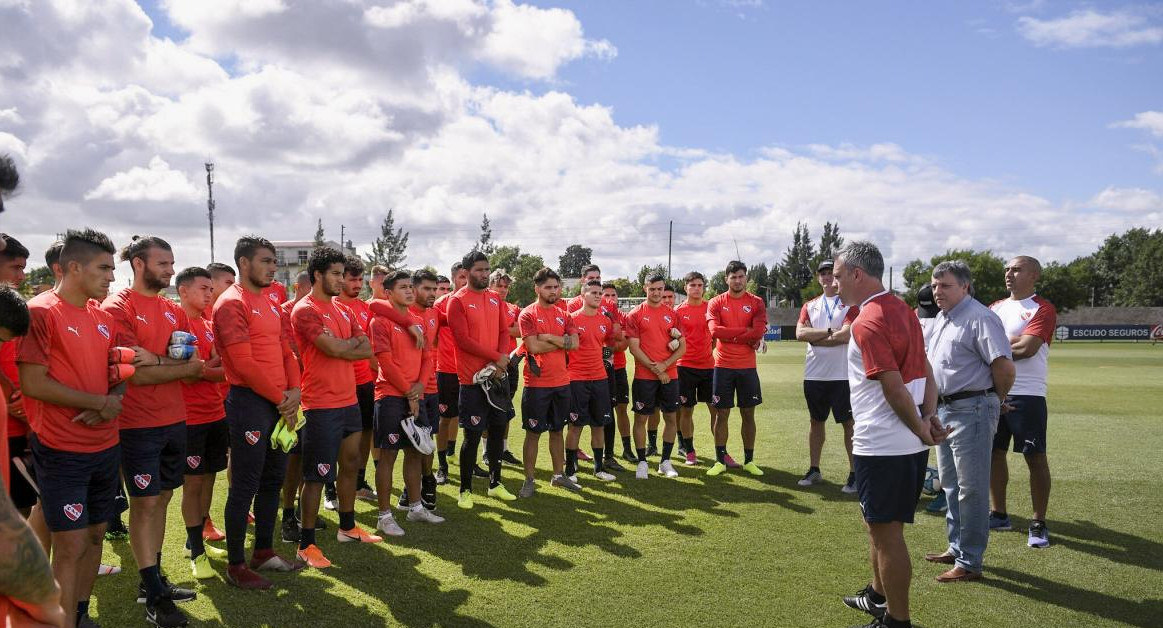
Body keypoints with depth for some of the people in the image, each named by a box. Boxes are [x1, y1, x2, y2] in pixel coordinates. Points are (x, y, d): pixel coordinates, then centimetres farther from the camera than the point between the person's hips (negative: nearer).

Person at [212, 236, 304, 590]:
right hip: (249, 402, -9)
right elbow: (243, 364, -18)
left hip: (280, 403, 9)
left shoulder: (270, 305, 16)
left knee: (273, 479, 15)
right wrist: (281, 399, -12)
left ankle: (264, 552, 28)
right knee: (245, 485, -1)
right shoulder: (232, 304, -11)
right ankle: (236, 566, 10)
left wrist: (294, 391, -1)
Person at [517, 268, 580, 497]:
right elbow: (534, 346, -18)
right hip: (536, 383, -5)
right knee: (533, 432, 3)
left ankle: (559, 475, 27)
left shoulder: (563, 315, 9)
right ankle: (529, 480, 11)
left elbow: (574, 343, -4)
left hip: (562, 383, 5)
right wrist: (562, 342, -8)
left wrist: (548, 337, -14)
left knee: (557, 430, 15)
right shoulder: (528, 314, -7)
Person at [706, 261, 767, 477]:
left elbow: (759, 331, -14)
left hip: (747, 367, 1)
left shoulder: (756, 303, 1)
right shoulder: (716, 303, 1)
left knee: (748, 414, 8)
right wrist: (745, 332, -14)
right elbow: (715, 330, -15)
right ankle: (720, 461, 13)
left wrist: (729, 335, -11)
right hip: (723, 366, -1)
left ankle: (749, 461, 19)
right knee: (721, 414, 4)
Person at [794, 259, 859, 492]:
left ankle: (854, 474, 7)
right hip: (814, 375, 5)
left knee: (849, 423, 1)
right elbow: (800, 333, -3)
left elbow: (846, 335, -16)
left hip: (842, 375, -5)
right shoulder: (810, 306, 12)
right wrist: (830, 331, -12)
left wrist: (815, 338, -6)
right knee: (816, 421, 13)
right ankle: (814, 470, 23)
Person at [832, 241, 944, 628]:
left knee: (886, 531, 2)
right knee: (879, 524, 23)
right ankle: (879, 596, 38)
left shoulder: (868, 323, -20)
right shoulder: (902, 310, 11)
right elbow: (924, 372, 12)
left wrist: (920, 430, -9)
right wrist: (930, 416, 3)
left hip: (882, 447, -10)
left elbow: (895, 388, -22)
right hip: (908, 445, 10)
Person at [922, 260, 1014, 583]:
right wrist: (936, 405, 17)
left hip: (970, 411, -10)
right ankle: (957, 547, 33)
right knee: (950, 484, 19)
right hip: (943, 409, 10)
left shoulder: (980, 318, -16)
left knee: (971, 488, -2)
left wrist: (995, 400, -6)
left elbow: (1004, 366, -21)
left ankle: (969, 562, 5)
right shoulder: (941, 319, 13)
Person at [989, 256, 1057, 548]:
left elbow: (1027, 349, -17)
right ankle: (999, 514, 24)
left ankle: (1038, 524, 8)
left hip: (1027, 395, -6)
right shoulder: (995, 308, 15)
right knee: (994, 452, 11)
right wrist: (1014, 341, -6)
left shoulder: (1042, 309, -5)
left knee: (1035, 457, -1)